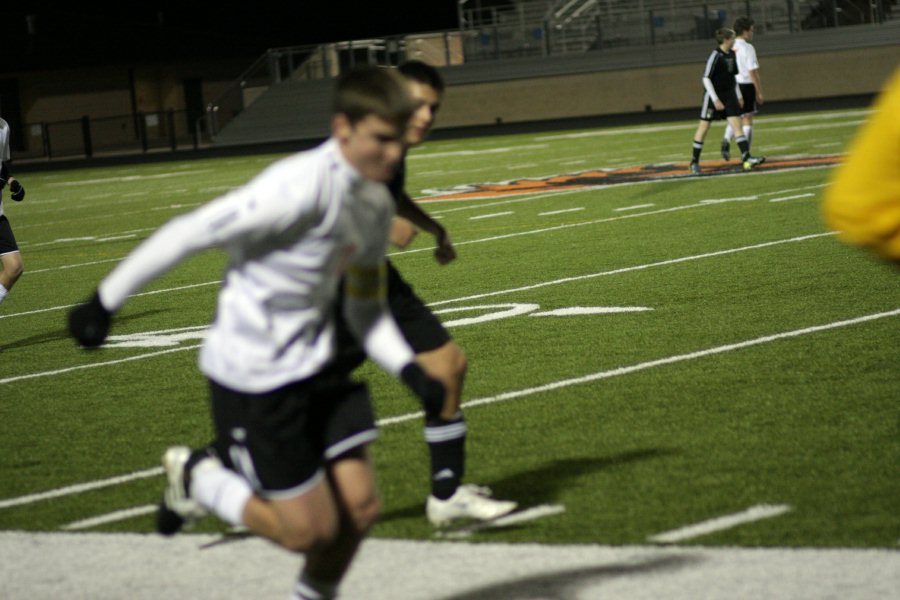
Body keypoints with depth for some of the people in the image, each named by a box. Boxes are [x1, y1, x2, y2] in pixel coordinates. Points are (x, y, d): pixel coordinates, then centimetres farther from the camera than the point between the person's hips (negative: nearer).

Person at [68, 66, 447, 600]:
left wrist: (410, 371, -2)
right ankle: (199, 477, 21)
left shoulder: (376, 205, 4)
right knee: (310, 530, -2)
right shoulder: (301, 189, -24)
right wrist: (106, 301, -17)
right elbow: (191, 233, -21)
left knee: (360, 506, 1)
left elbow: (366, 308, 14)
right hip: (254, 376, -8)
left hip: (313, 367, 8)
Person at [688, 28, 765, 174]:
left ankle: (746, 158, -12)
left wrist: (739, 96, 16)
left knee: (737, 124, -5)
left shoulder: (731, 55, 7)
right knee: (704, 127, 3)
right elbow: (706, 79, -17)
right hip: (714, 96, -6)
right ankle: (694, 161, 13)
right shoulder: (715, 55, -15)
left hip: (729, 95, 7)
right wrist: (715, 99, -20)